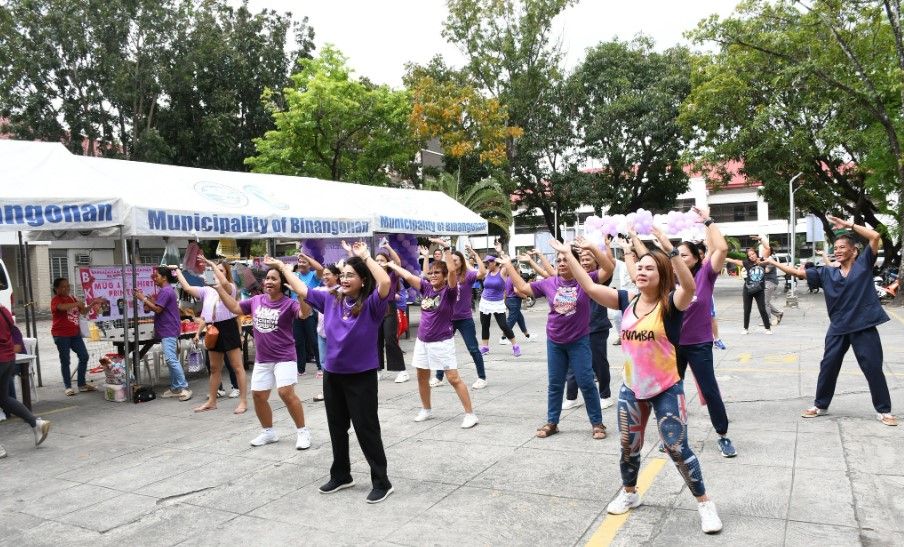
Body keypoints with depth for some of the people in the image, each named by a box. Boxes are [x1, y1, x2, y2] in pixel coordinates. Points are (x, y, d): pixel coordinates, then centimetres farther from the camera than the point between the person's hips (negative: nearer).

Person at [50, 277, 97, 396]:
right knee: (65, 361, 1)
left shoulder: (72, 298, 13)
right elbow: (62, 307, -32)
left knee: (84, 356, 5)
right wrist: (77, 303, -32)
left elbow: (83, 311, 16)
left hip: (75, 333, 7)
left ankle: (82, 384, 16)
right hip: (61, 335, -7)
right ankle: (68, 387, 9)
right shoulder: (56, 300, -8)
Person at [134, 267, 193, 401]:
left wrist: (143, 298, -12)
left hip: (168, 331, -11)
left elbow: (157, 309, -19)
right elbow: (158, 307, 18)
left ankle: (184, 387, -14)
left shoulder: (165, 291, -13)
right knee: (171, 360, 11)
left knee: (170, 359, -15)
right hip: (167, 331, 11)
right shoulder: (166, 290, 20)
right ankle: (175, 388, 15)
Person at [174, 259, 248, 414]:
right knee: (214, 368, 16)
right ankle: (211, 401, 26)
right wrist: (178, 272, 10)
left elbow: (224, 283, -27)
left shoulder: (230, 288, -5)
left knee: (237, 367, -3)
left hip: (228, 328, -7)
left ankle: (243, 401, 1)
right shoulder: (207, 290, 12)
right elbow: (187, 288, 7)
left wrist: (211, 264, -22)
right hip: (213, 330, 7)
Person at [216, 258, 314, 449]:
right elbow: (235, 308, 17)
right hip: (262, 359, 6)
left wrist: (300, 293, -44)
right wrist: (220, 288, 10)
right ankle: (268, 432, 29)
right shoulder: (256, 300, 4)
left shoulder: (288, 303, -13)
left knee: (286, 392, -19)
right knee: (258, 395, 9)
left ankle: (303, 431, -3)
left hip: (284, 357, -6)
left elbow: (305, 313, -31)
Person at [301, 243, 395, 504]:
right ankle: (340, 476, 37)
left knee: (367, 430, 2)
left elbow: (385, 282, -34)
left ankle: (381, 482, 16)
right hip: (332, 375, 6)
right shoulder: (330, 300, 1)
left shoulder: (371, 304, -15)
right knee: (337, 428, 19)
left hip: (361, 377, -6)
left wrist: (366, 257, -27)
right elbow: (302, 290, 11)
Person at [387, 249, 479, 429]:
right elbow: (408, 276, 7)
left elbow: (452, 270, -28)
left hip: (442, 342, -6)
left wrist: (447, 249, -28)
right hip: (422, 341, 7)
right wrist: (392, 265, 9)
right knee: (422, 377, 16)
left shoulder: (449, 291, -12)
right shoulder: (426, 287, 3)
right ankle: (426, 409, 35)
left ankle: (470, 414, 1)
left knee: (454, 378, -6)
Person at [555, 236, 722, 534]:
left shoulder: (671, 304, -15)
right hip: (631, 389, 5)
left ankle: (705, 503, 21)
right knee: (628, 446, 17)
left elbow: (689, 287, -37)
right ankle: (629, 493, 41)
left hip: (666, 389, -5)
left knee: (677, 449, 0)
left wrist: (672, 251, -47)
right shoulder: (628, 300, -2)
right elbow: (589, 287, -4)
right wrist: (567, 254, -6)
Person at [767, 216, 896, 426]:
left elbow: (875, 236, -12)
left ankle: (884, 410, 21)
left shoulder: (863, 264, -1)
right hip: (838, 329, 3)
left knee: (873, 369, 5)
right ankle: (820, 406, 24)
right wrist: (773, 262, -3)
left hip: (864, 327, -3)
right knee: (828, 367, 9)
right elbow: (798, 272, 4)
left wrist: (849, 225, -11)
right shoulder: (827, 273, 5)